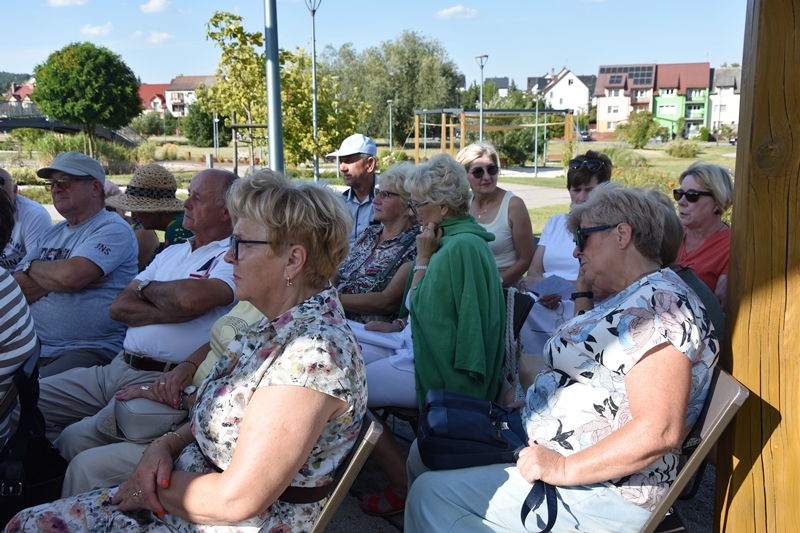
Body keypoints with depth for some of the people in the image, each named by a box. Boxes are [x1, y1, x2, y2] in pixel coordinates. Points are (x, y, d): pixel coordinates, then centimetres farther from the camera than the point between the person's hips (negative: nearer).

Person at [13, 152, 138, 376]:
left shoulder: (113, 229, -4)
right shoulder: (50, 234, 19)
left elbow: (70, 276, -20)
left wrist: (33, 267, 0)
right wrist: (54, 278, -7)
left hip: (88, 351, -6)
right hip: (33, 348, 6)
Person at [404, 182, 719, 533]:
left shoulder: (659, 304, -20)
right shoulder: (627, 300, 15)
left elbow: (659, 432, -28)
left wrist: (564, 469, -24)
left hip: (600, 493, -11)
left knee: (432, 494, -17)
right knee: (425, 452, 10)